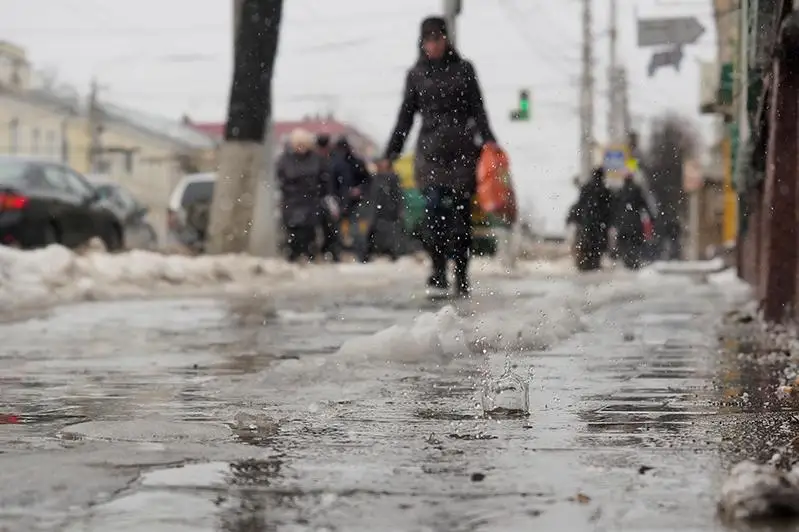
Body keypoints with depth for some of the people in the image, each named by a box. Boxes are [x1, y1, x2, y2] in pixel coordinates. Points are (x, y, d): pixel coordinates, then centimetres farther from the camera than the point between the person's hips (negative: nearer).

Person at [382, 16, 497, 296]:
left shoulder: (463, 69, 8)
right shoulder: (415, 74, 10)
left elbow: (477, 110, 8)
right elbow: (406, 117, 14)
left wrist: (488, 140, -7)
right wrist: (391, 153, 9)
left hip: (462, 149, 0)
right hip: (430, 149, 0)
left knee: (461, 213, -1)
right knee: (434, 209, -16)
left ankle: (462, 277, 6)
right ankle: (438, 272, -14)